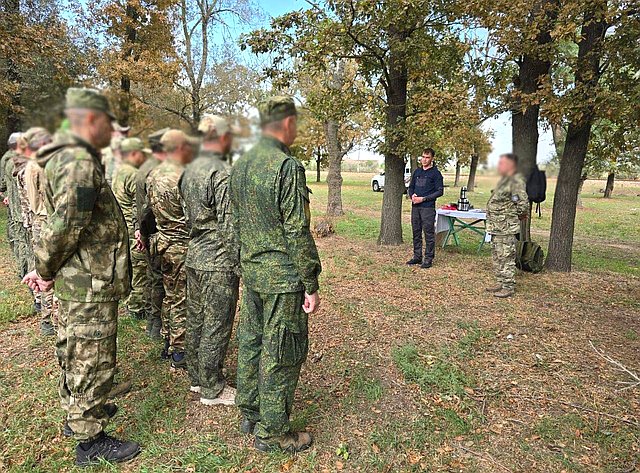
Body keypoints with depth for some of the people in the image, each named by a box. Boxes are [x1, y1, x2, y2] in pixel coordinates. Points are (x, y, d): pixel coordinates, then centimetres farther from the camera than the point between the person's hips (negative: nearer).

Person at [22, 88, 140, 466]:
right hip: (91, 285, -10)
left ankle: (78, 412, 44)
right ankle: (91, 440, 20)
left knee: (74, 353, 24)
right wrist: (46, 272, -12)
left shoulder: (72, 158, 13)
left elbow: (63, 226, 14)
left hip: (78, 282, 10)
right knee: (93, 361, 4)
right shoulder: (80, 163, -21)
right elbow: (64, 228, -26)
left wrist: (46, 269, 13)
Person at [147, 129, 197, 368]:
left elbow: (149, 209, 13)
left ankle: (168, 344, 32)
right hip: (182, 246, -9)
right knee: (181, 300, 2)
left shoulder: (153, 175, 7)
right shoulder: (182, 177, -21)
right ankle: (179, 353, 13)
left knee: (169, 296, 19)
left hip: (163, 242, 9)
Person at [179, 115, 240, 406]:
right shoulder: (222, 173, -17)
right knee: (216, 326, 2)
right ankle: (212, 389, 16)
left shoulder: (189, 170, 10)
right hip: (218, 262, -9)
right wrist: (238, 264, -13)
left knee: (196, 320, 17)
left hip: (194, 258, 9)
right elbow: (229, 226, -19)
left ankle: (196, 377, 32)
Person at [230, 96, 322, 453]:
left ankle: (250, 414, 35)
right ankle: (273, 432, 19)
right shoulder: (288, 166, -18)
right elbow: (298, 232, -20)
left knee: (251, 343, 18)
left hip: (251, 273, 9)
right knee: (282, 355, 4)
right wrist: (311, 285, -14)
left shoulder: (241, 165, 8)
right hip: (283, 277, -8)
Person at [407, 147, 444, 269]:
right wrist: (412, 195, -2)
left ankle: (428, 259, 3)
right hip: (415, 207, 6)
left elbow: (440, 191, -6)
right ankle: (417, 257, 21)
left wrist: (423, 198, -14)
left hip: (428, 207, -6)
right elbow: (411, 187, 21)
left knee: (429, 234, -3)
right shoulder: (417, 171, 14)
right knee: (416, 233, 11)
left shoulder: (435, 173, -2)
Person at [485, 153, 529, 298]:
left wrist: (521, 215, -8)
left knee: (506, 257, -3)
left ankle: (508, 287, 5)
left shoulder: (516, 181, -17)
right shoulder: (504, 179, 15)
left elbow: (523, 203, -25)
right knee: (497, 256, 17)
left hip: (506, 227, -10)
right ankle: (501, 283, 28)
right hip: (497, 226, 10)